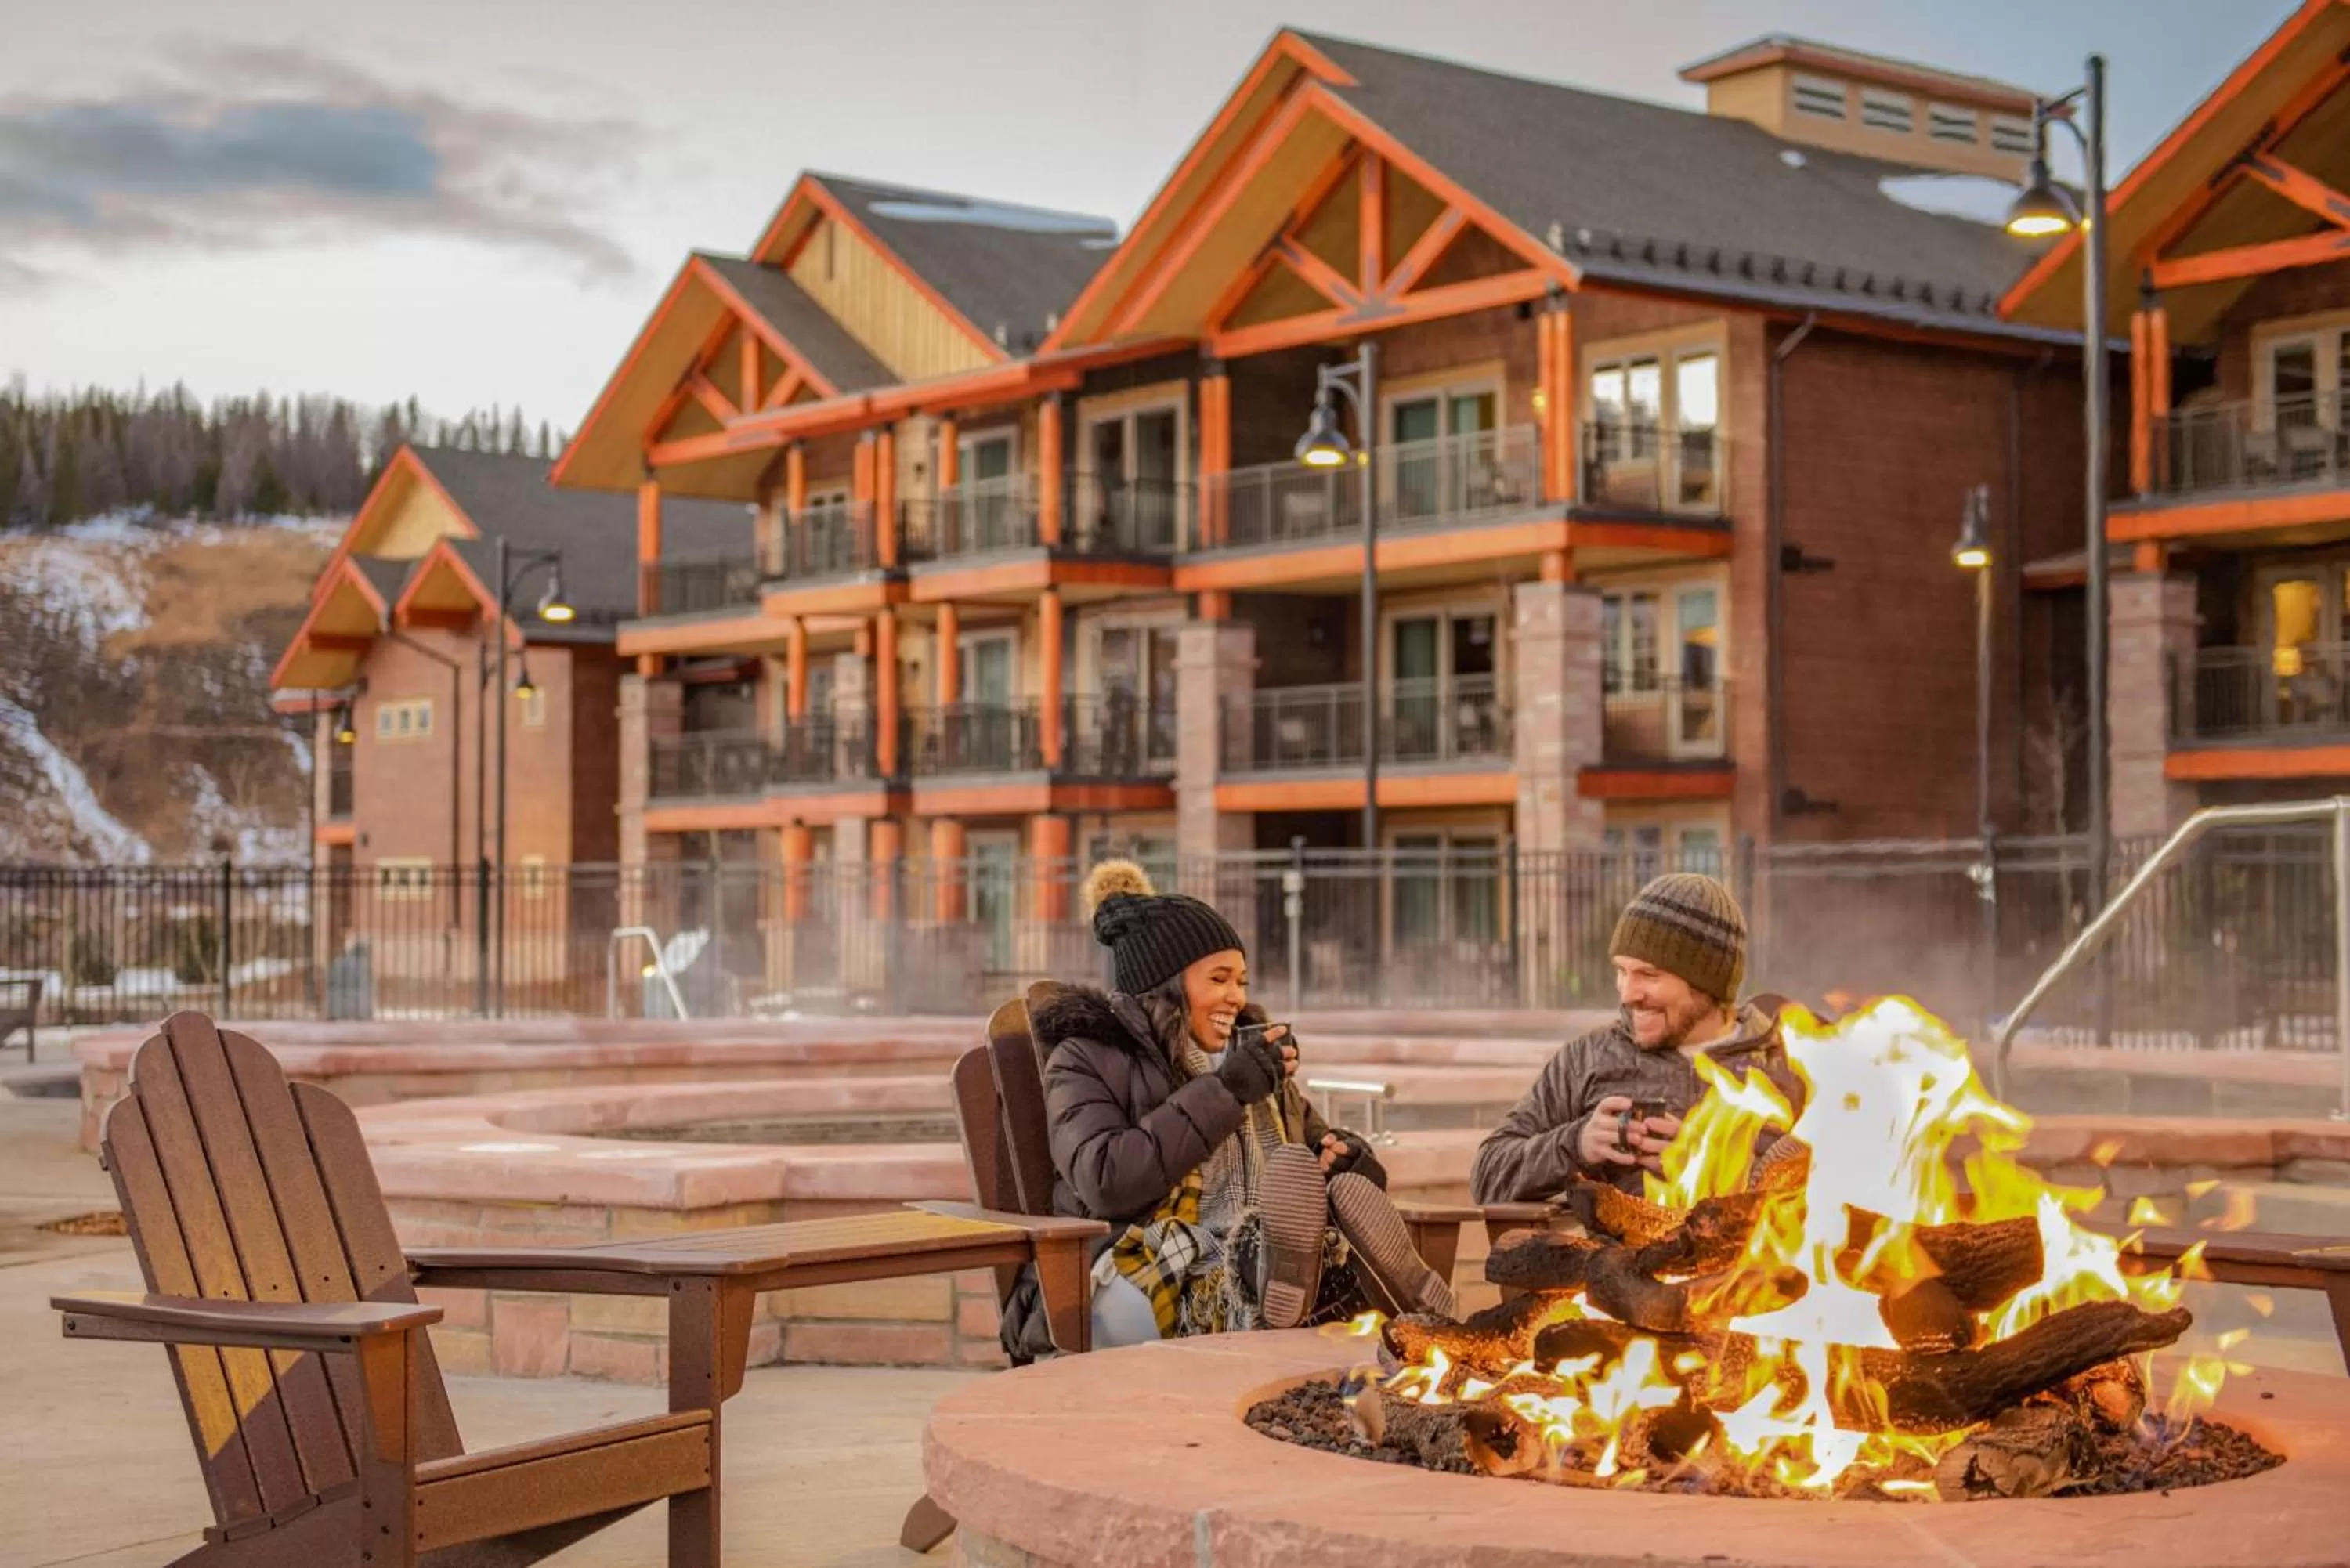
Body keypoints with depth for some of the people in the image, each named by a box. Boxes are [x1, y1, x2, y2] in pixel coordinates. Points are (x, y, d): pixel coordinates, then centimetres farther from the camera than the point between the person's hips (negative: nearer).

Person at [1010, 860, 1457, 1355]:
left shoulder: (1247, 1045, 26)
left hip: (1263, 1258, 6)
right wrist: (1223, 1091, -11)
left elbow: (1314, 1139, 34)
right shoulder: (1087, 1059, 7)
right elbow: (1105, 1182, -11)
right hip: (1152, 1272, -6)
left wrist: (1345, 1155, 6)